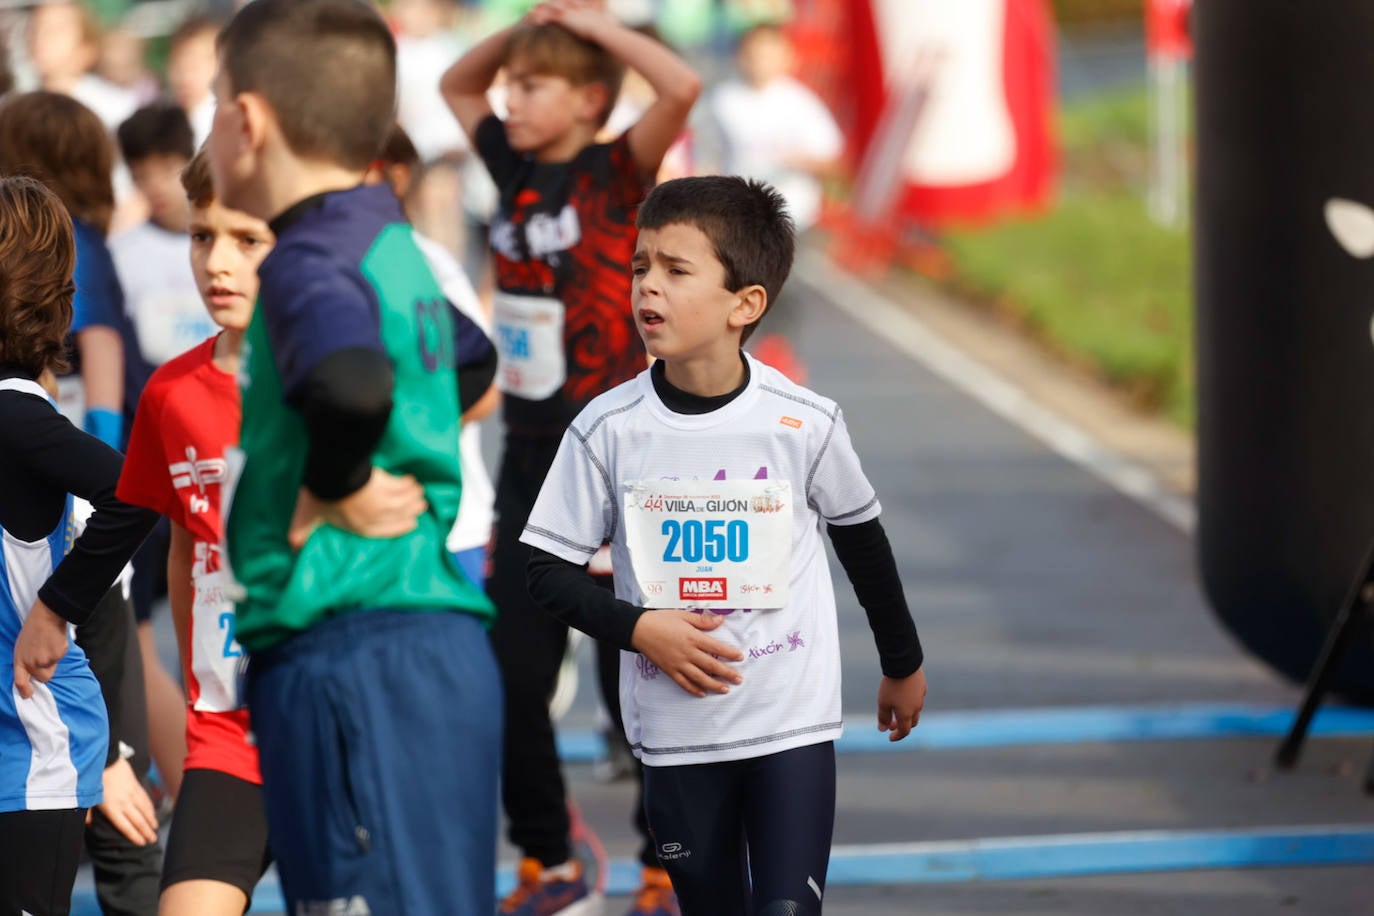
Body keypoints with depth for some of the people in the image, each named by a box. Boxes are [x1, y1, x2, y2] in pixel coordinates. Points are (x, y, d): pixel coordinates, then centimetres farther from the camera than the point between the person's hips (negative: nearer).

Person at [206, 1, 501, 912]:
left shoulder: (309, 263, -12)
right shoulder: (390, 247, 15)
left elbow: (353, 385, -35)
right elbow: (471, 361, 37)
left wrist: (335, 486, -17)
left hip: (352, 659, -9)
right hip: (434, 646, 9)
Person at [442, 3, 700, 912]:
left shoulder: (618, 174, -11)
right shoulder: (517, 170, 6)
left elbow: (683, 86, -29)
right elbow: (457, 84, 23)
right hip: (531, 461, 7)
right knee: (509, 674, 8)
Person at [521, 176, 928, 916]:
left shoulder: (804, 424, -9)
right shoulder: (607, 430, -8)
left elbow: (862, 538, 8)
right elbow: (550, 573, -1)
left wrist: (902, 665, 19)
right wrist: (639, 628, -17)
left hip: (792, 725, -2)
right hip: (676, 735, 2)